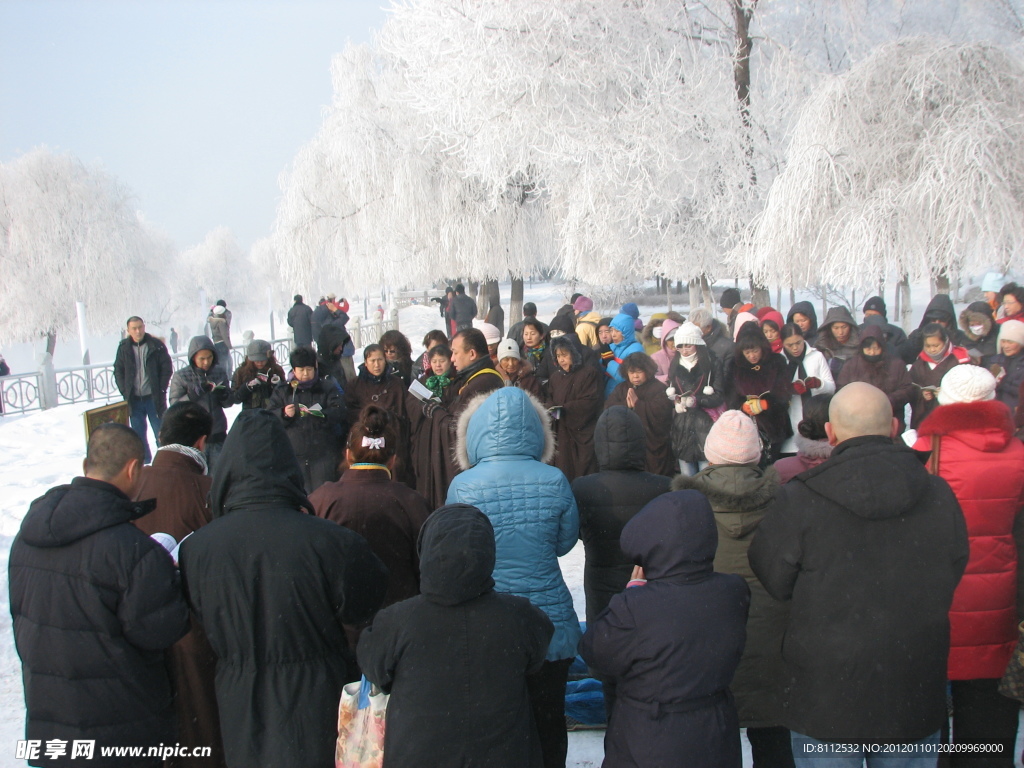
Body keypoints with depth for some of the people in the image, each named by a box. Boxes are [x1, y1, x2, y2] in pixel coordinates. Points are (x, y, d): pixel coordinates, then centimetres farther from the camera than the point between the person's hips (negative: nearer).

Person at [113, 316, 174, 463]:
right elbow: (118, 372, 8)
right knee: (138, 433, 9)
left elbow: (167, 368, -2)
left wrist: (161, 390, -8)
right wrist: (125, 393, -3)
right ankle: (144, 462, 18)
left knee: (160, 430, 3)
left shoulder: (156, 345, -3)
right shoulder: (123, 348, 4)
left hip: (154, 398, -2)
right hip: (134, 400, 2)